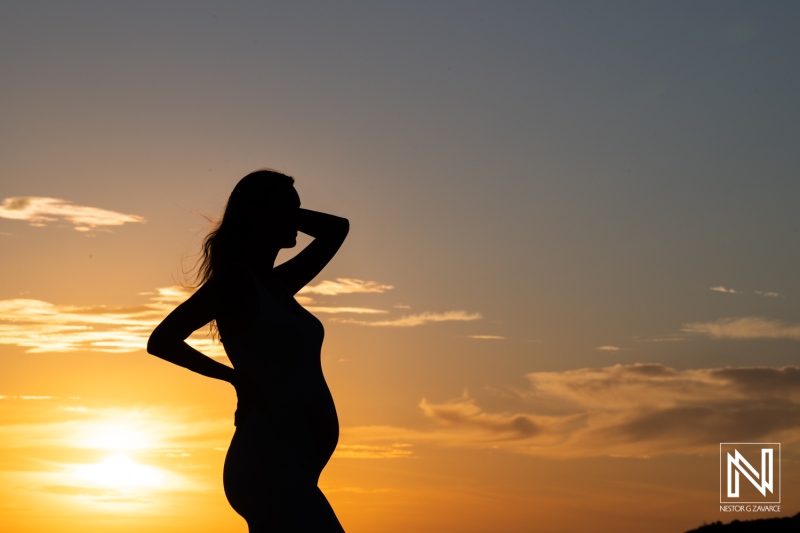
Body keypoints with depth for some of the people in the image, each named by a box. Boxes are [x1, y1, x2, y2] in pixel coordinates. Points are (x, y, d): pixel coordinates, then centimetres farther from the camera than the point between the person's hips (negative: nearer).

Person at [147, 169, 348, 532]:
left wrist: (282, 212, 20)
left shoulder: (281, 284, 20)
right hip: (270, 463, -9)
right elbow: (161, 341, -4)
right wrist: (235, 376, -1)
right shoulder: (234, 281, -2)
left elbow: (337, 229, 32)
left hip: (294, 465, 9)